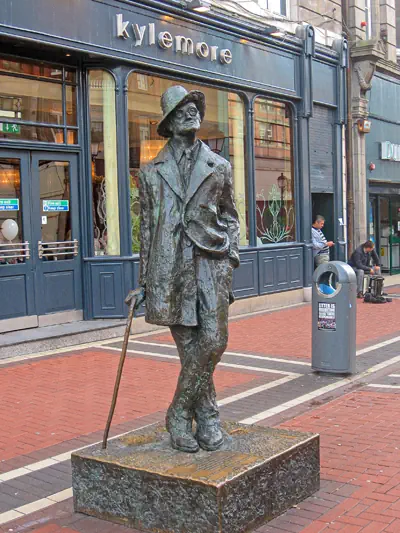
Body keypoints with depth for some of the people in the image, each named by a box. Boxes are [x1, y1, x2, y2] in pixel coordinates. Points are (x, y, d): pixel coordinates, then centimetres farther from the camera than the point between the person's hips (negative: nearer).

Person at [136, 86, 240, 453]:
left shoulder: (219, 167, 14)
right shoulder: (152, 172, 13)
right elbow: (146, 226, 14)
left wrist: (231, 255, 5)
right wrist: (144, 280, 11)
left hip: (211, 260, 0)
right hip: (170, 264, 0)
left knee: (213, 339, -12)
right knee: (188, 345, 1)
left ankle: (180, 413, 6)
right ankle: (208, 418, 14)